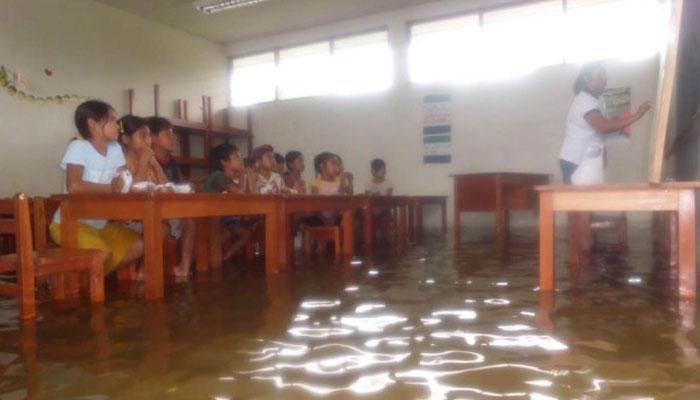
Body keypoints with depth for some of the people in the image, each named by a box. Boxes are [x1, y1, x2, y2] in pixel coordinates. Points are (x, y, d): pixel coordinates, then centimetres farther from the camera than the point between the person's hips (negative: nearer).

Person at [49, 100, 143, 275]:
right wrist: (109, 188, -21)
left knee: (138, 246, -4)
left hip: (100, 223, 7)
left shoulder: (115, 148, 4)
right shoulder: (79, 147, -16)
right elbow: (74, 185, -30)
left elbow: (125, 183, -1)